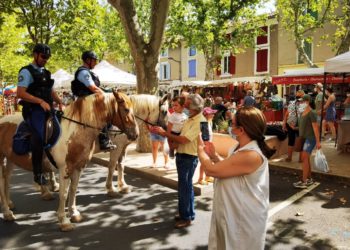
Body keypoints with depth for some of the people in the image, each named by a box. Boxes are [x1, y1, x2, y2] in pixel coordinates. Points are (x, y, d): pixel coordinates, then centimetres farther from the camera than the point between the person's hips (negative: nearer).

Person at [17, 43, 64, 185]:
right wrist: (40, 101, -22)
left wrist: (59, 103, 5)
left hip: (48, 109, 8)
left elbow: (51, 91, 24)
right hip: (33, 110, -8)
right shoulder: (26, 71, -4)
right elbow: (20, 93, -14)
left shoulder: (46, 73, 19)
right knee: (39, 136, -23)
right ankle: (38, 173, -17)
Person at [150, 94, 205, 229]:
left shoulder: (200, 121, -21)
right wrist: (164, 132, -3)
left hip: (188, 158, -9)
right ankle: (189, 213, 34)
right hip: (182, 155, 9)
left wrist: (164, 133, -19)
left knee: (184, 188, 2)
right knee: (187, 186, 19)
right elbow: (181, 135, 11)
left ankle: (186, 217, 17)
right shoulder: (190, 118, 9)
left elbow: (183, 140, -26)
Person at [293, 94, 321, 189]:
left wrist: (318, 142, -20)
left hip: (310, 138, -9)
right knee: (306, 159, 13)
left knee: (304, 158, -11)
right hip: (304, 138, 9)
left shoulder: (311, 113, -15)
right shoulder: (303, 112, 10)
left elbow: (315, 127, -18)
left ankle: (304, 181, -8)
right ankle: (309, 179, 24)